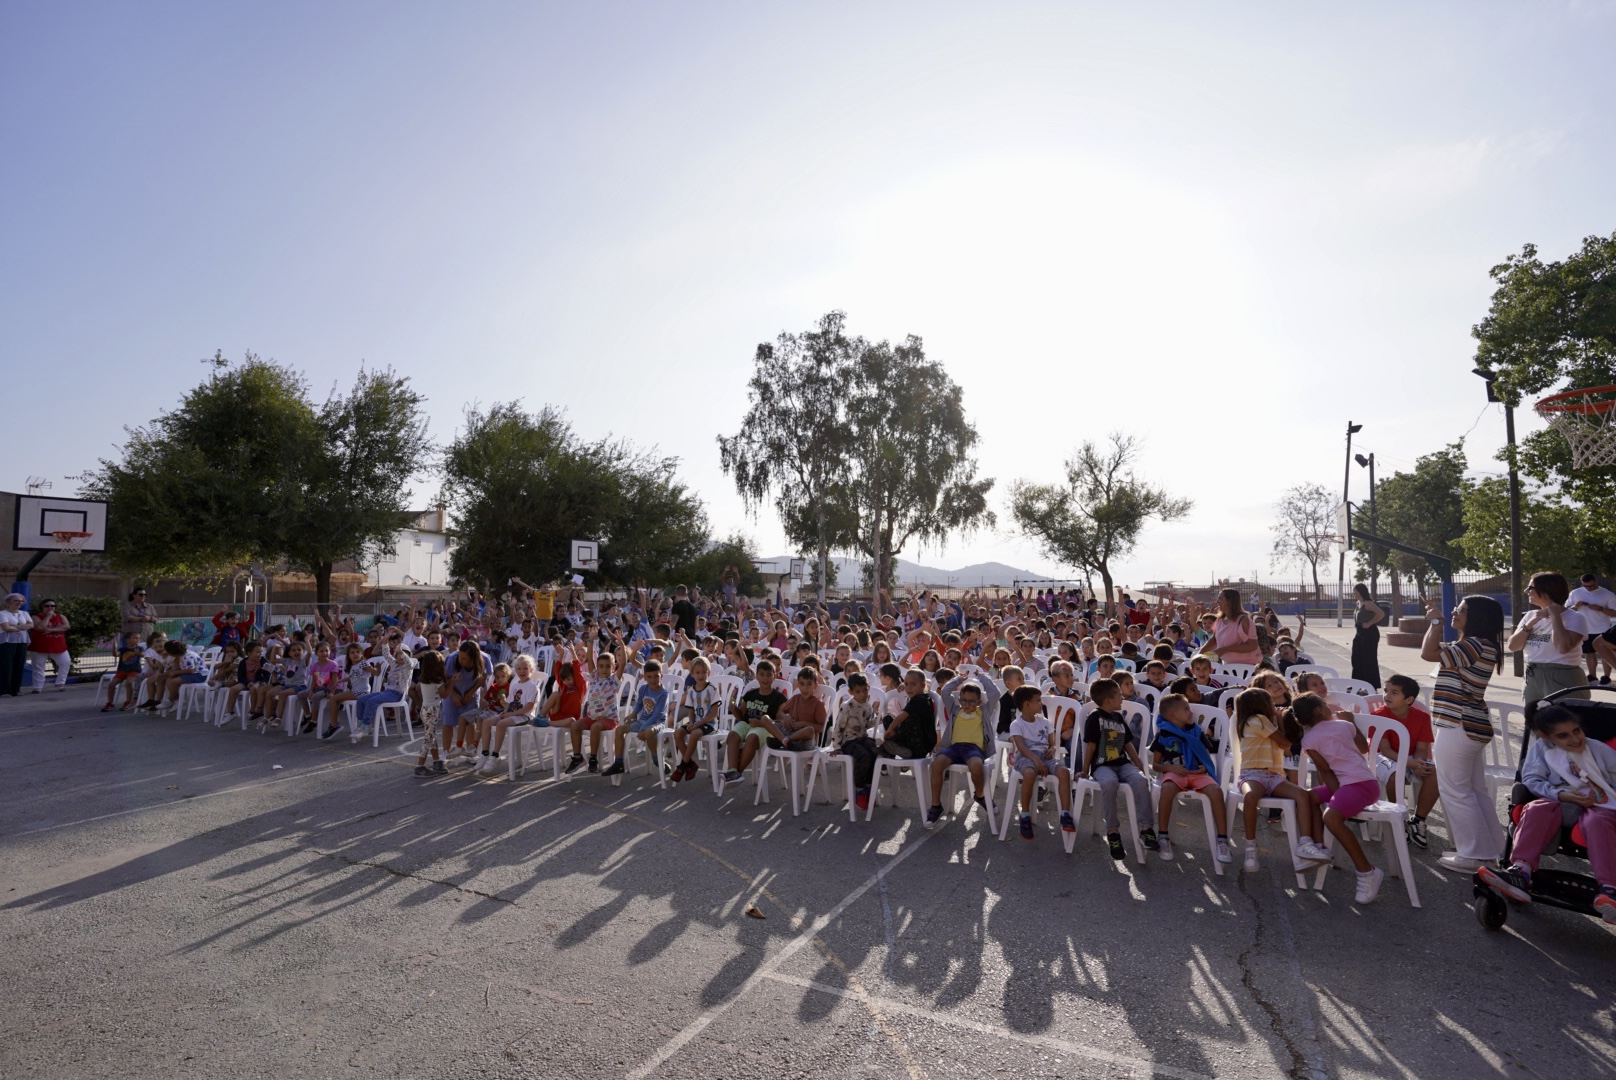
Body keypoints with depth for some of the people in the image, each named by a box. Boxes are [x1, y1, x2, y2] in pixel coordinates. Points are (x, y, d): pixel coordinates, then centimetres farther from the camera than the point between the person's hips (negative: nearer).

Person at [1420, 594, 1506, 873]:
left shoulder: (1475, 645, -19)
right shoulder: (1475, 646, 13)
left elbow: (1428, 654, -23)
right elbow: (1439, 651, 23)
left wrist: (1436, 622, -11)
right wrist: (1432, 623, 15)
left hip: (1458, 728, -11)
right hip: (1471, 726, 11)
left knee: (1456, 792, 0)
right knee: (1475, 790, 18)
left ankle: (1473, 855, 8)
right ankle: (1490, 848, 28)